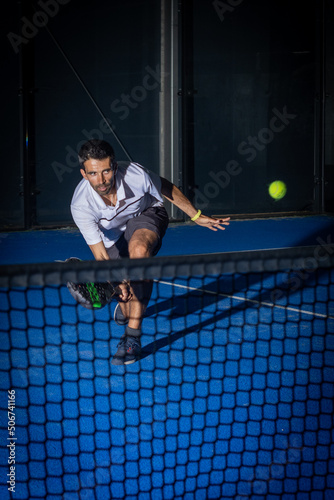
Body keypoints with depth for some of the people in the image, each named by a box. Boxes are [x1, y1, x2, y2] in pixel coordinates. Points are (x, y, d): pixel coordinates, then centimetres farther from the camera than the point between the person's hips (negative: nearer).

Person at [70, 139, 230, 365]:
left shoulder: (135, 175, -34)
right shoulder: (81, 206, -34)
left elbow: (168, 189, -11)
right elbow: (101, 256, -31)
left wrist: (197, 216, -2)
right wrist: (118, 282, -49)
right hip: (114, 236, 2)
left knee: (138, 248, -37)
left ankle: (133, 337, -35)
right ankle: (126, 303, 52)